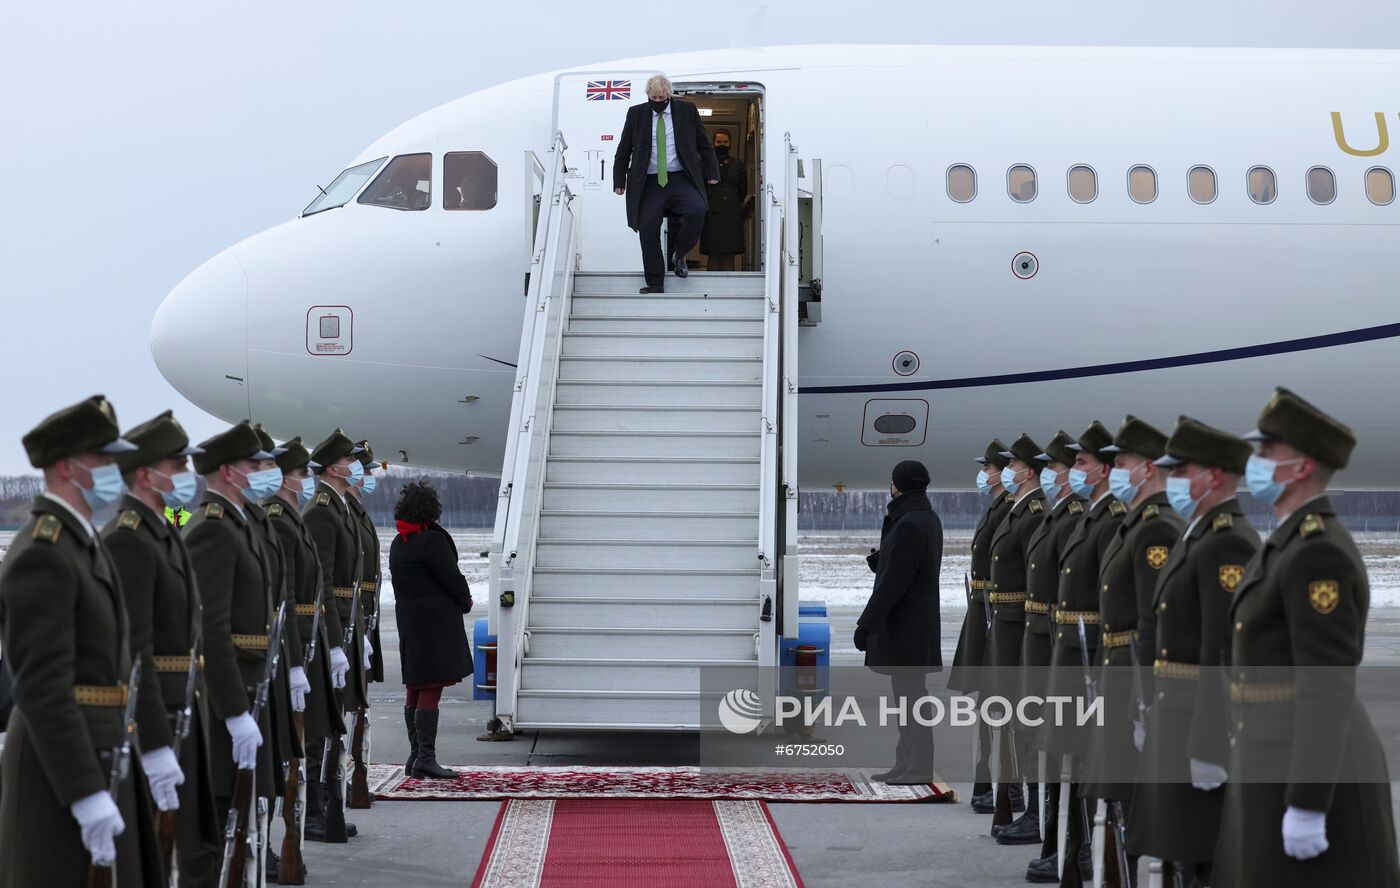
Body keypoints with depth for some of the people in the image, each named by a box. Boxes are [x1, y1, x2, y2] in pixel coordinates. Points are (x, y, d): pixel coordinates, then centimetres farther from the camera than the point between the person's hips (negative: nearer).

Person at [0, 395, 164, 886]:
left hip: (102, 753, 10)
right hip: (61, 766, -10)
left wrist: (140, 747, 21)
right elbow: (43, 687, -23)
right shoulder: (40, 555, -18)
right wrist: (88, 795, -26)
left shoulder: (83, 542, 14)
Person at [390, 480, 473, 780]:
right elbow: (453, 579, -13)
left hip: (408, 618, 9)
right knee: (431, 690, -9)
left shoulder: (398, 544, 14)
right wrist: (465, 602, 6)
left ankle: (416, 756, 18)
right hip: (436, 620, -9)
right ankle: (425, 758, -12)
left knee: (415, 690, 13)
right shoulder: (432, 540, -14)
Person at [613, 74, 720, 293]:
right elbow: (623, 150, 14)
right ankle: (655, 284, 4)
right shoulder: (636, 114, 9)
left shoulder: (687, 111, 7)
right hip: (649, 183, 1)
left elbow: (704, 145, 14)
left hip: (680, 180, -1)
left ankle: (679, 254, -3)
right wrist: (619, 181, 9)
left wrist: (711, 174, 7)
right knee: (647, 228, -8)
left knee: (697, 210, -27)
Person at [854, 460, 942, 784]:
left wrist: (866, 623, -18)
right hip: (918, 622, 11)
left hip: (904, 625, -11)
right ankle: (908, 763, 22)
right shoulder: (928, 519, 13)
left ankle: (918, 767, -4)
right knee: (908, 694, 15)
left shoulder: (908, 526, -19)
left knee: (910, 693, -6)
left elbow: (893, 582, -22)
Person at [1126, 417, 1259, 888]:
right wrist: (1156, 714, 19)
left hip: (1208, 721, -10)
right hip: (1179, 712, 10)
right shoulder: (1200, 536, 15)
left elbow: (1223, 652, -24)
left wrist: (1207, 747, -25)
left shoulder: (1227, 545, -19)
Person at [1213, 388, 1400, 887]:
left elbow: (1329, 689, -22)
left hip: (1312, 765, -10)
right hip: (1273, 752, 10)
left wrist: (1306, 806, -23)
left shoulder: (1319, 552, -18)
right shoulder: (1291, 543, 14)